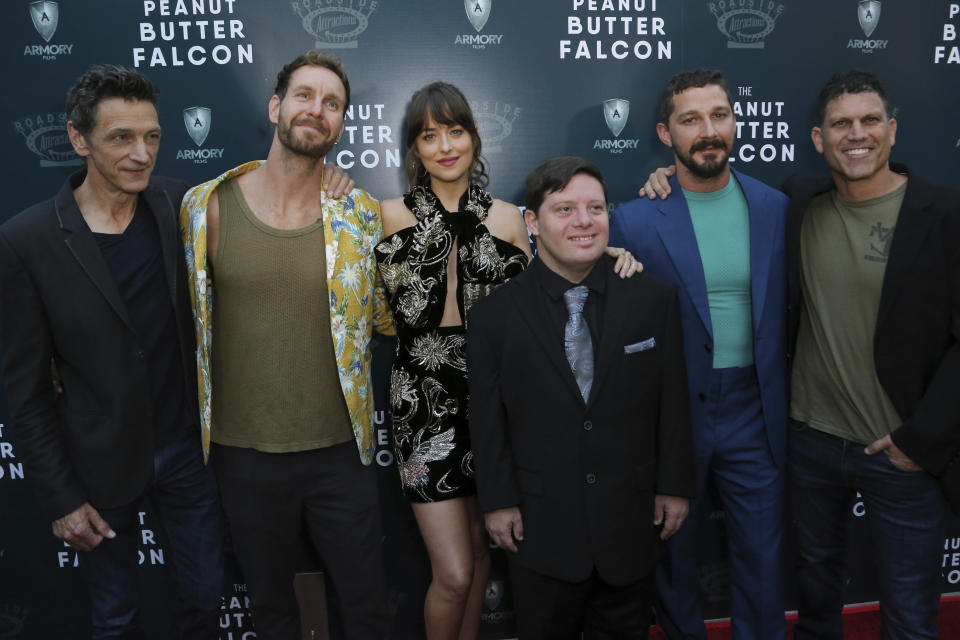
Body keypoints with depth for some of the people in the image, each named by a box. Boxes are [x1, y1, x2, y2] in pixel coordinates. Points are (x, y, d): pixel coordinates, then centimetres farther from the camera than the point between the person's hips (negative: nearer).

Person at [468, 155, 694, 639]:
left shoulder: (655, 299, -3)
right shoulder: (494, 314, -7)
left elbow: (672, 402, 0)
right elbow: (487, 418, -3)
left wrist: (675, 486, 2)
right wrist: (497, 501, -3)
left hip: (630, 519, 2)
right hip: (539, 523, -1)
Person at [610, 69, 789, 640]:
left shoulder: (775, 207, 1)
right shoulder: (635, 220, -10)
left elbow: (784, 309, 7)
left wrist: (786, 407, 4)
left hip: (754, 414, 2)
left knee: (763, 560, 14)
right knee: (676, 556, 17)